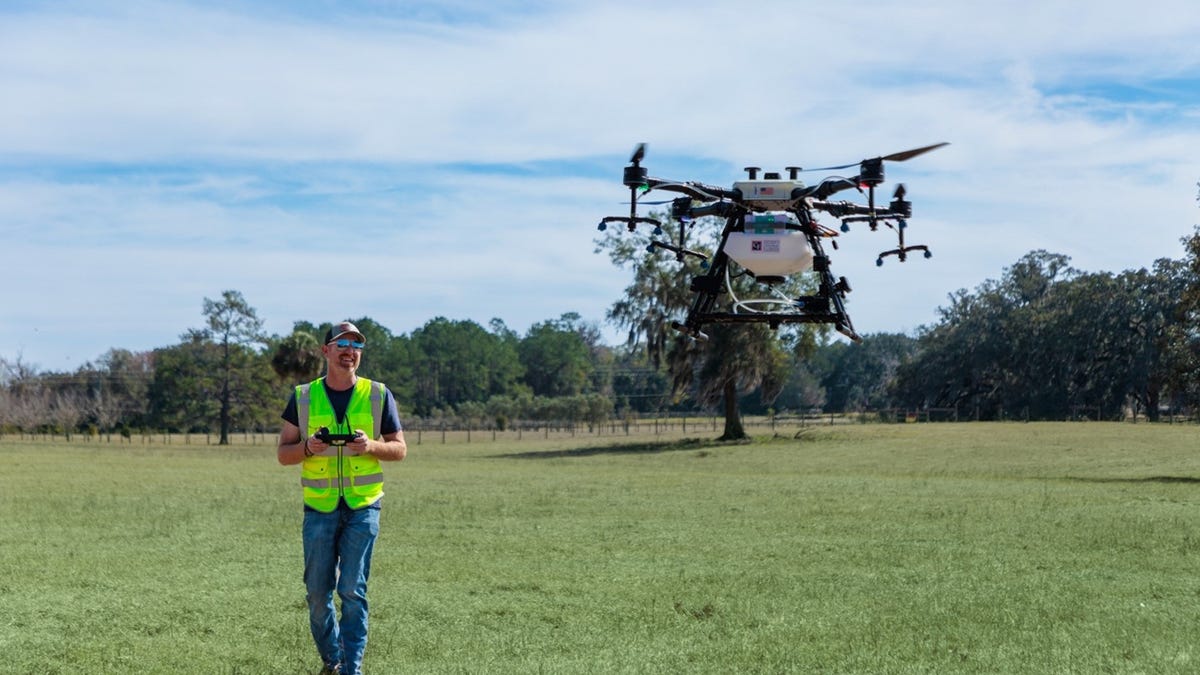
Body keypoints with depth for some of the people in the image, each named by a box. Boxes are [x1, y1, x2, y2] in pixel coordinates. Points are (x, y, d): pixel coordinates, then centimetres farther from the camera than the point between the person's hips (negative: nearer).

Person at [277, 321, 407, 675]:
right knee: (318, 592, 5)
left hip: (363, 506, -1)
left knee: (352, 590, -6)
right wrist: (308, 447, -15)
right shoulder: (303, 397, 4)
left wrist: (372, 446, -14)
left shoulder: (378, 395, 4)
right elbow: (283, 453, 6)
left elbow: (400, 449, 6)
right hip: (319, 508, 1)